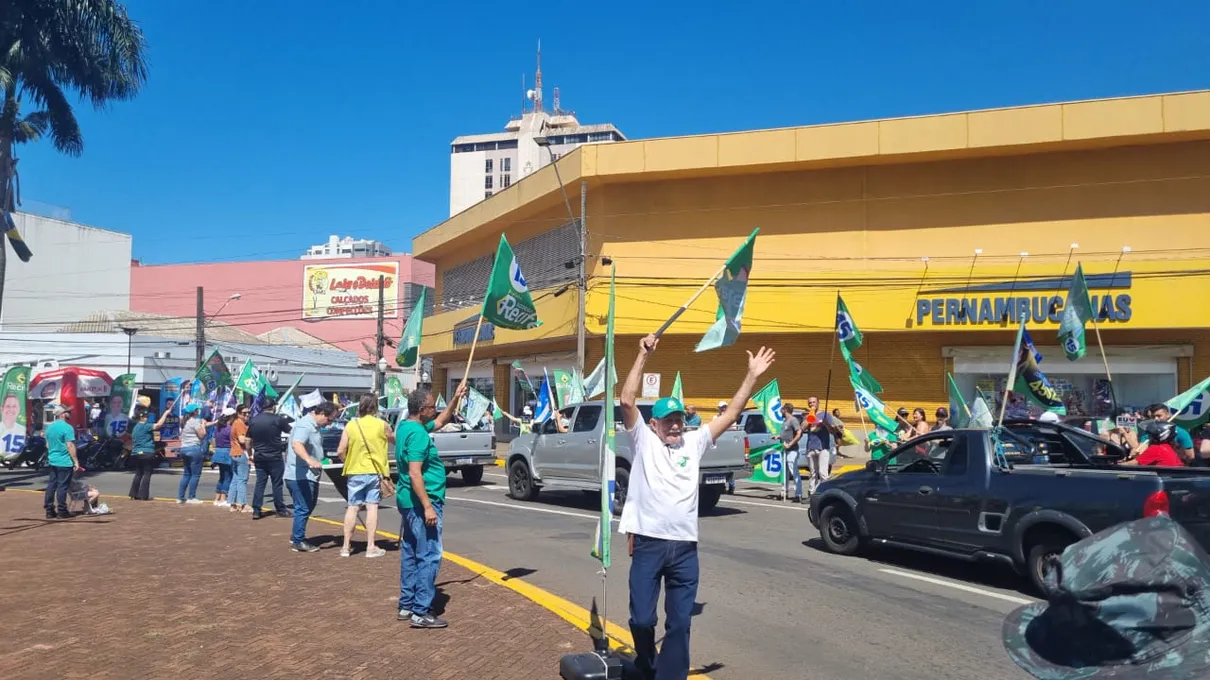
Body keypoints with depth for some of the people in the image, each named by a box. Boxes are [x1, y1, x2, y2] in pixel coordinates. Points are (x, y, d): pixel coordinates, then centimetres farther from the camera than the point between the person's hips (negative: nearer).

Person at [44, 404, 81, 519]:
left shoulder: (49, 427, 10)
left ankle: (49, 511, 14)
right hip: (65, 462, -8)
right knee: (62, 486, -2)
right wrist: (76, 461, -13)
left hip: (52, 461, 8)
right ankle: (61, 511, 2)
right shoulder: (67, 427, -15)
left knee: (51, 485, 10)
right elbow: (70, 446, -18)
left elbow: (47, 445, 18)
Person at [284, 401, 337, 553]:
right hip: (300, 476, -11)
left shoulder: (315, 426, 13)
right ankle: (298, 542, 3)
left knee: (308, 506, 19)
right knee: (303, 508, -5)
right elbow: (296, 445, -39)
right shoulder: (305, 425, -20)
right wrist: (310, 460, -54)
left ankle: (296, 536, 30)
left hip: (309, 475, 11)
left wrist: (320, 462, 40)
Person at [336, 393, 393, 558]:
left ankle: (346, 546, 13)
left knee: (352, 508, 9)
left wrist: (349, 462, 14)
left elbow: (340, 451, -4)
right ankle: (371, 547, 2)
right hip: (375, 472, -2)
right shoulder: (381, 425, -6)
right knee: (372, 507, 2)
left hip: (355, 472, 2)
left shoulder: (351, 425, -3)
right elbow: (394, 440, 13)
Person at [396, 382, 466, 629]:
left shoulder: (407, 426, 10)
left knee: (411, 553, 15)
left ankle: (407, 606, 22)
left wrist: (456, 398, 19)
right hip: (420, 502, -11)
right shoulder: (417, 434, -21)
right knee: (429, 557, -6)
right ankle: (421, 612, -4)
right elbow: (415, 474, -26)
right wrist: (428, 507, -26)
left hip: (409, 501, 11)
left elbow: (441, 421, 27)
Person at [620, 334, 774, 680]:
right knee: (642, 619, 3)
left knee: (679, 624, 6)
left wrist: (752, 376, 3)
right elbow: (627, 401, -10)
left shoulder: (694, 442, 11)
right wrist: (643, 356, -15)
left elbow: (730, 415, 9)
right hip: (648, 544, -3)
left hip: (685, 547, 3)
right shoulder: (643, 440, 2)